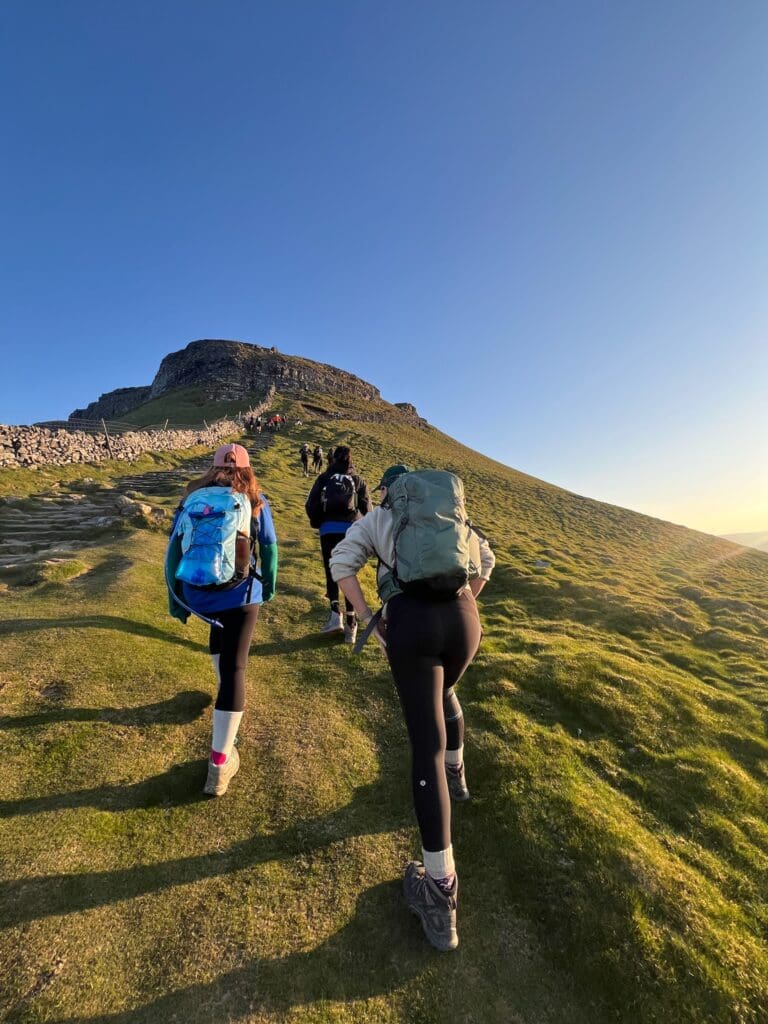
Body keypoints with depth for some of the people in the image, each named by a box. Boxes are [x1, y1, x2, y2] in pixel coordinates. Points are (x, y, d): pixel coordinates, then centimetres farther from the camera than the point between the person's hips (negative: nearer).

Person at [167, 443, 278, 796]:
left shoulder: (192, 496, 5)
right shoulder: (254, 499, 0)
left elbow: (174, 547, 4)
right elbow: (269, 547, 5)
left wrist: (174, 594, 13)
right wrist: (270, 584, 21)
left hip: (197, 594, 4)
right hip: (241, 595, -3)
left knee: (219, 629, 34)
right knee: (234, 668, 2)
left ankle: (228, 693, 55)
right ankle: (220, 761, 5)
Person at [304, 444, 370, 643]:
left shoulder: (324, 478, 10)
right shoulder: (358, 480, 10)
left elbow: (311, 505, 4)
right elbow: (367, 509, 4)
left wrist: (319, 523, 19)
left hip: (328, 530, 0)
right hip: (352, 530, 1)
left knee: (331, 572, 10)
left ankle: (335, 613, -8)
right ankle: (350, 623, 5)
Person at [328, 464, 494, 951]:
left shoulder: (375, 518, 18)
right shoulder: (450, 514, 25)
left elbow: (342, 563, 4)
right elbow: (485, 562, 23)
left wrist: (369, 621, 4)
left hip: (411, 621, -4)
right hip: (463, 619, 4)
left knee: (427, 747, 3)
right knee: (445, 689, 37)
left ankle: (441, 896, 8)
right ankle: (457, 775, 59)